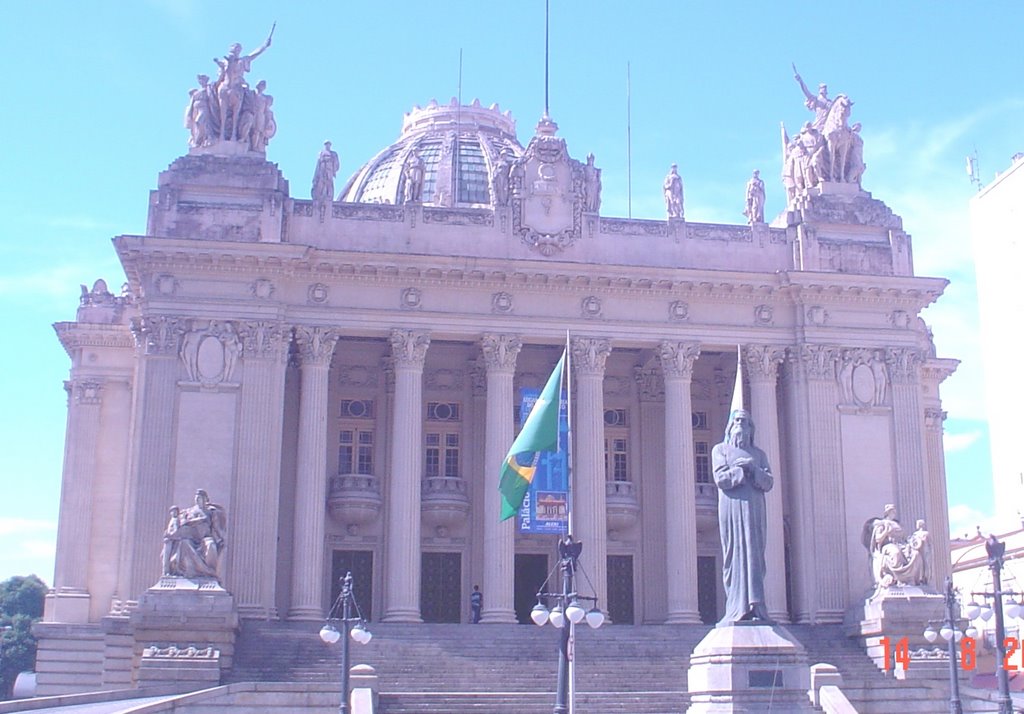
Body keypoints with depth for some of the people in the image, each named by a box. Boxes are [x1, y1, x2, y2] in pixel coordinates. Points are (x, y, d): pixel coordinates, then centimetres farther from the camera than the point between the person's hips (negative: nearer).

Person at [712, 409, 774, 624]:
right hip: (732, 509, -3)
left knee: (755, 556, -4)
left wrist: (752, 468, -8)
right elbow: (721, 479, -5)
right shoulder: (720, 450, 11)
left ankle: (755, 608, -8)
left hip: (754, 510, 3)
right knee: (736, 556, -7)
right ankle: (738, 607, -9)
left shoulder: (758, 454, 19)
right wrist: (742, 469, -8)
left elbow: (769, 483, 6)